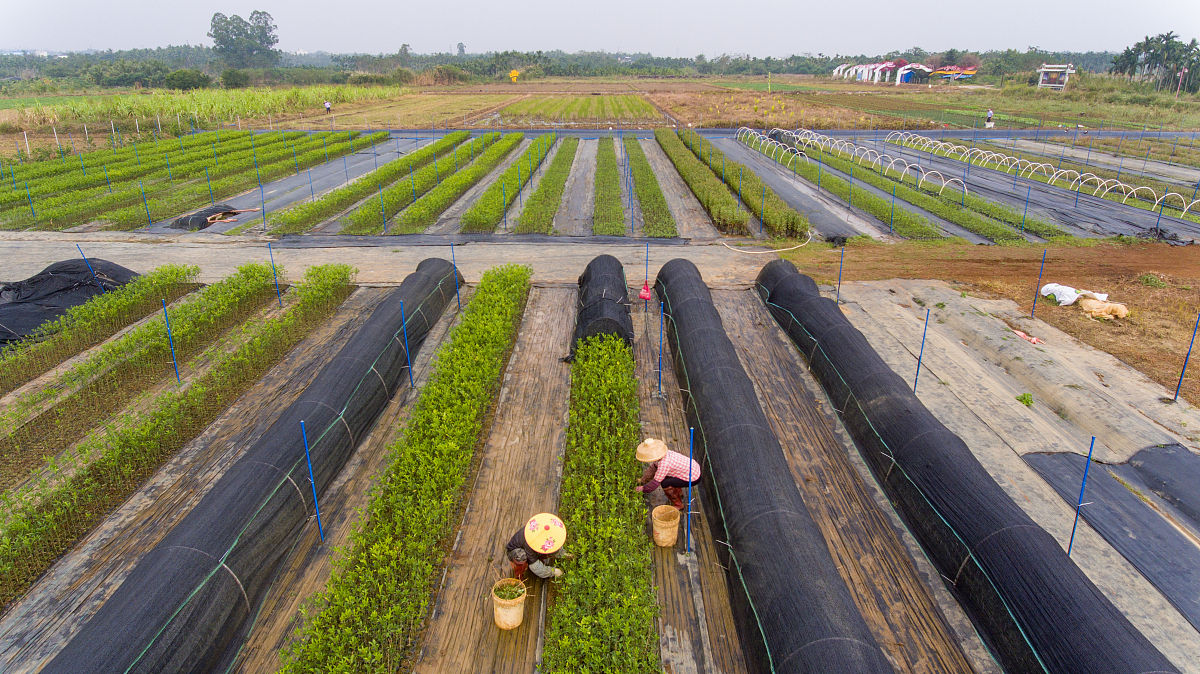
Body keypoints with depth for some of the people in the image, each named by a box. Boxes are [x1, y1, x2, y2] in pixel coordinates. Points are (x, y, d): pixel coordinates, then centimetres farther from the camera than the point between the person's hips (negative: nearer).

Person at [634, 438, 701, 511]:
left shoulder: (664, 464, -28)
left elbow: (656, 482, -20)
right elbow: (653, 468, 14)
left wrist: (643, 488, -4)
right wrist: (643, 480, 22)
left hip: (693, 479, -9)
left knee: (665, 483, -14)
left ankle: (678, 505, 4)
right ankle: (678, 493, 34)